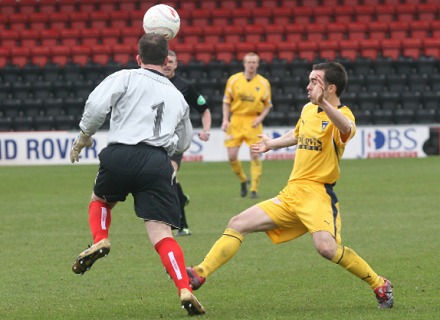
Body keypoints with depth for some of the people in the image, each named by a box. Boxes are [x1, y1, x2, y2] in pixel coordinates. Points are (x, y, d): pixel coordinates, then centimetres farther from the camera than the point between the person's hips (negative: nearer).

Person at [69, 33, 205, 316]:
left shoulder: (125, 78, 12)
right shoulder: (177, 96, 25)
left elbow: (96, 105, -4)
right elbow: (183, 144, 34)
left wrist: (84, 137, 10)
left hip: (121, 154, -1)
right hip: (158, 163, 1)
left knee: (101, 199, 30)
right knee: (162, 234, -4)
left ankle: (100, 240, 3)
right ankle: (185, 289, -22)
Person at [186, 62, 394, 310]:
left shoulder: (342, 115, -10)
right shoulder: (308, 110, 14)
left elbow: (347, 129, -38)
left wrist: (323, 103, -54)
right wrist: (272, 144, 51)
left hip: (317, 194, -8)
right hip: (291, 194, 8)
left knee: (326, 247, -30)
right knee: (238, 225, 1)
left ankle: (380, 285, -12)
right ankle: (200, 275, 1)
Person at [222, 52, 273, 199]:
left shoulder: (263, 83, 1)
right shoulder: (233, 80, 1)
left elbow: (268, 104, 9)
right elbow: (226, 101, 7)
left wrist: (260, 117, -8)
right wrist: (225, 119, -3)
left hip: (253, 122, -1)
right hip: (236, 120, 1)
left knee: (255, 156, -7)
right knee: (232, 156, -4)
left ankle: (254, 189, 3)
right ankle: (243, 180, 23)